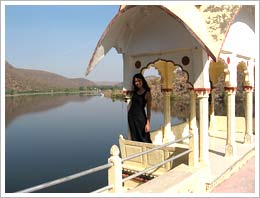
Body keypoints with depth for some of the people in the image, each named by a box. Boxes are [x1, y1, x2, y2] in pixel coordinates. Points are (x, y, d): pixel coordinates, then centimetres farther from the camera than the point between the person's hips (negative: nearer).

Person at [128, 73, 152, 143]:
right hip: (131, 116, 6)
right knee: (134, 138, 12)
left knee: (144, 138, -2)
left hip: (141, 117, -6)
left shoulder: (147, 93, -9)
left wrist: (148, 123, -15)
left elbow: (148, 110, -11)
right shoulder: (134, 91, 8)